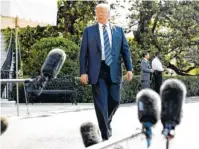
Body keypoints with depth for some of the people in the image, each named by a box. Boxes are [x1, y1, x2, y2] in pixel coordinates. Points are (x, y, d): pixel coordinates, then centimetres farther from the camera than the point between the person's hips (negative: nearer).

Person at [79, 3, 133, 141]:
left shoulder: (118, 30, 11)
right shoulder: (89, 30, 6)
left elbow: (125, 50, 8)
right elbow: (83, 53, 3)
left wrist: (129, 68, -3)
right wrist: (83, 72, -6)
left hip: (114, 71, 2)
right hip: (97, 71, -2)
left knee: (115, 101, 4)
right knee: (101, 104, -5)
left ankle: (107, 121, 35)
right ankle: (105, 135, 2)